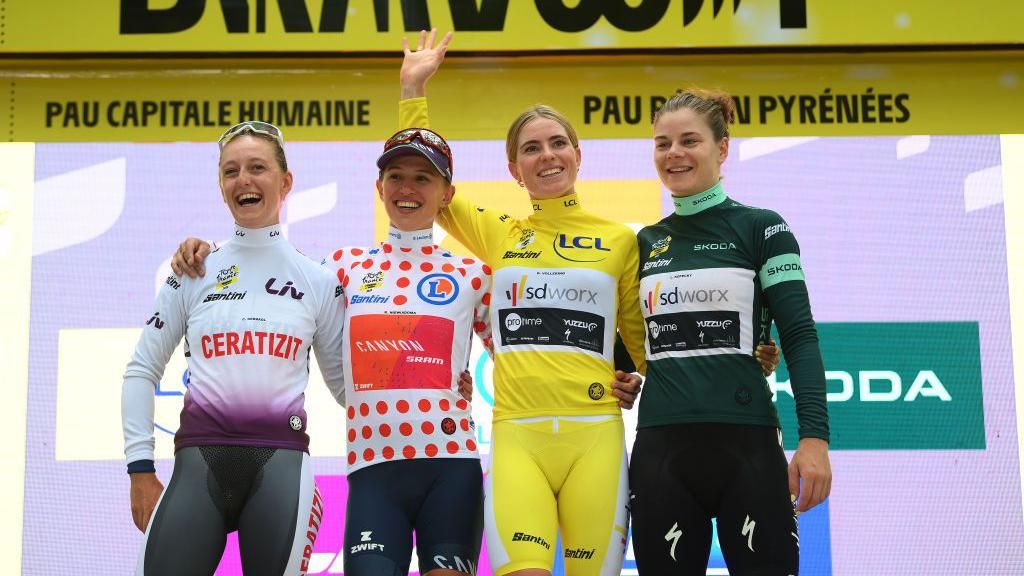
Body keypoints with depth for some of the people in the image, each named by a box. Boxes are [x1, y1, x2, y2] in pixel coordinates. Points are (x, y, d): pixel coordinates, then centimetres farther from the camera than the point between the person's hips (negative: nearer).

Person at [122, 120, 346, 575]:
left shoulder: (319, 282, 9)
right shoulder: (193, 272, 9)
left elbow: (345, 383, 15)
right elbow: (142, 372, 11)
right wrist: (141, 468, 4)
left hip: (281, 461, 0)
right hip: (200, 458, 0)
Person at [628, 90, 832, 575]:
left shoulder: (761, 228, 1)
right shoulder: (646, 242, 13)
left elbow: (799, 337, -5)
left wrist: (814, 436, -15)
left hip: (747, 444, -3)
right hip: (659, 449, 4)